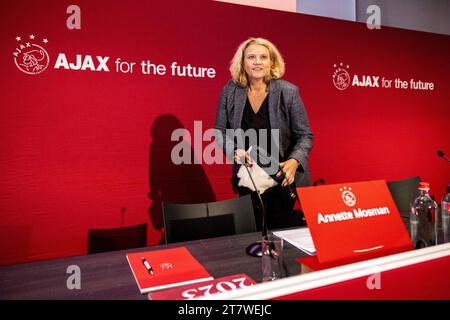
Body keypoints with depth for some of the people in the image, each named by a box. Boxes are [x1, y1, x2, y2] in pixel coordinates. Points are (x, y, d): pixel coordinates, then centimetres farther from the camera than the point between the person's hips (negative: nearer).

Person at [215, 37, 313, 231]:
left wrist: (294, 161, -23)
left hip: (283, 179, -1)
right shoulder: (230, 92, -2)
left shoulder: (288, 92, -8)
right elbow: (220, 131, 4)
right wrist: (235, 151, -16)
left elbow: (305, 136, -5)